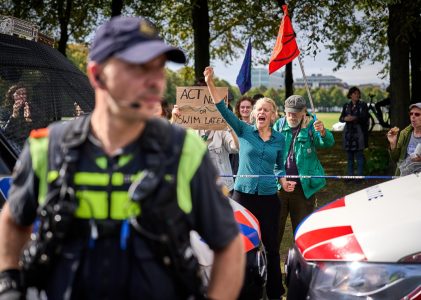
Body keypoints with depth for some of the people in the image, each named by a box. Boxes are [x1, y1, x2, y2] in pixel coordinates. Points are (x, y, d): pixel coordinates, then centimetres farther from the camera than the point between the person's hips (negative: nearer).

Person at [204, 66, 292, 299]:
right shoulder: (244, 131, 0)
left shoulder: (279, 139, 7)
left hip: (268, 197, 2)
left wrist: (283, 181, -2)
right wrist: (210, 84, -26)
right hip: (243, 194, -2)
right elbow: (223, 109, -13)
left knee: (271, 246, 8)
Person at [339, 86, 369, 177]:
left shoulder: (363, 105, 3)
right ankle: (350, 175, 14)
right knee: (349, 156, 7)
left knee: (359, 155, -5)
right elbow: (341, 118, 7)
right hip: (348, 132, 4)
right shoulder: (346, 106, 13)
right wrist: (345, 118, -15)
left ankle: (360, 175, -1)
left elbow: (365, 118, -7)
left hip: (359, 133, -4)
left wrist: (355, 118, -23)